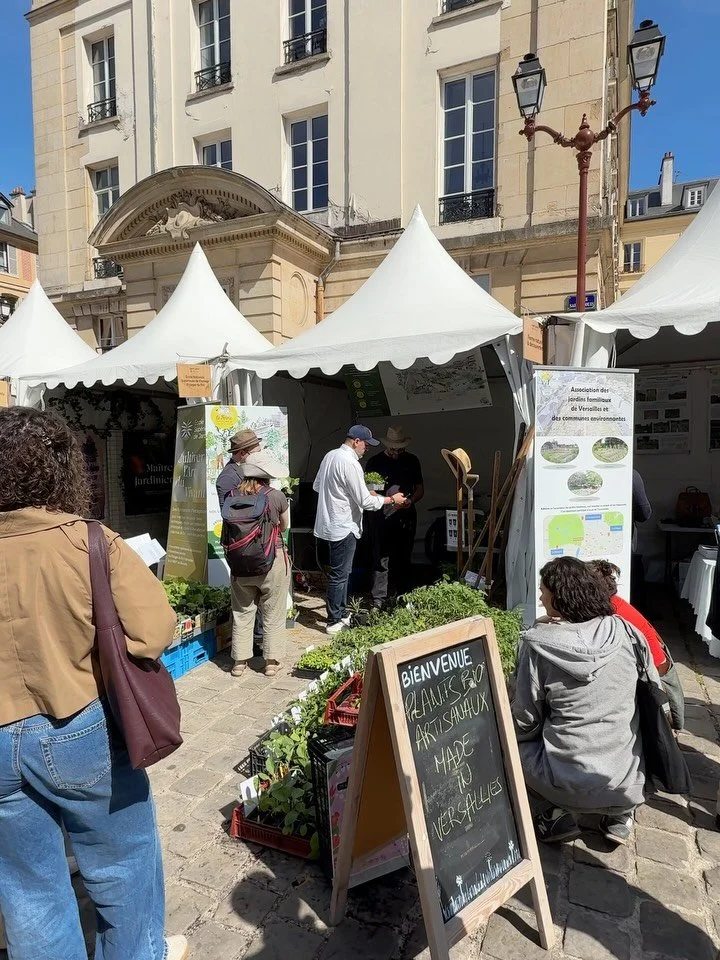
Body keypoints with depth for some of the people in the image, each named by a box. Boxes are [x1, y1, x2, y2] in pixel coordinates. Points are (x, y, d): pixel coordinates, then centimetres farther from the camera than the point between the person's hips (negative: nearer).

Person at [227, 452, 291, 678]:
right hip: (272, 561, -2)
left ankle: (239, 661, 26)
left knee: (242, 612, 16)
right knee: (273, 614, 12)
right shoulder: (276, 496, -13)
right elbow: (284, 526, 2)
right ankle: (271, 662, 21)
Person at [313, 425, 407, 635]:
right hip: (342, 529, -9)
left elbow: (317, 486, 18)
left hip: (327, 526, 9)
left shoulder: (330, 455, 8)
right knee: (339, 575, 1)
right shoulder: (350, 464, -20)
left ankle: (342, 614, 29)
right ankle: (335, 622, 11)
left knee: (341, 573, 18)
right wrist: (392, 500, -7)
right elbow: (366, 501, -19)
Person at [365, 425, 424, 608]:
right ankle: (379, 598, 1)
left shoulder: (412, 461, 8)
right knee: (381, 559, -4)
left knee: (403, 559, 11)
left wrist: (411, 500, -10)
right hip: (382, 517, -2)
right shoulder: (375, 462, 1)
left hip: (406, 518, 2)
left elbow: (420, 489, 12)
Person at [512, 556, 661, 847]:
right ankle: (620, 813, 19)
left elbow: (525, 721, -7)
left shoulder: (539, 644, -16)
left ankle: (560, 814, 8)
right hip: (630, 782, 4)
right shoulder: (625, 632, -6)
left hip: (572, 785, -4)